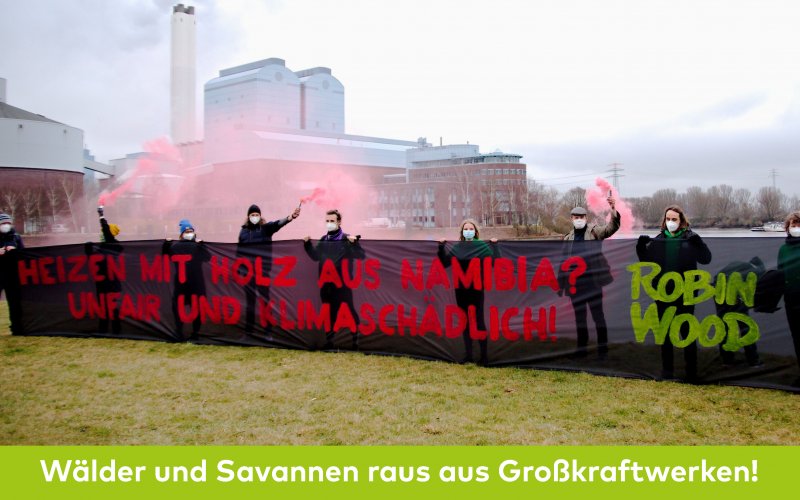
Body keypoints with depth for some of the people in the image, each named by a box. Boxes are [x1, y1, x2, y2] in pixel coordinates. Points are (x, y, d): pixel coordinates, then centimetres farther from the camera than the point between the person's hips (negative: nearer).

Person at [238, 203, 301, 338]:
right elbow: (239, 251, 12)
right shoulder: (244, 231, 8)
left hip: (263, 270, -2)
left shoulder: (266, 228, 0)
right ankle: (248, 331, 16)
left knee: (265, 300, 1)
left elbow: (277, 224, -20)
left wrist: (290, 217, -39)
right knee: (249, 301, 9)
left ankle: (267, 332, 7)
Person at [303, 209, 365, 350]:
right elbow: (315, 256, 20)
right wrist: (307, 244, 7)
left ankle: (355, 339, 8)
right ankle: (329, 340, 24)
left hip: (343, 283, -5)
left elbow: (361, 255, -14)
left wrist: (354, 243, -28)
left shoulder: (346, 239, -7)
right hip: (326, 283, 6)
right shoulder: (323, 240, 10)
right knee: (328, 312, 13)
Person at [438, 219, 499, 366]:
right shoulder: (457, 247, 8)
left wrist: (494, 245, -15)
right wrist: (441, 246, -3)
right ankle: (468, 354, 18)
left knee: (479, 320, -5)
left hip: (476, 288, -4)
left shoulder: (483, 246, -2)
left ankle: (484, 356, 1)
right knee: (465, 321, 9)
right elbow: (444, 263, 3)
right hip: (461, 288, 4)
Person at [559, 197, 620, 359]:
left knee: (598, 315, 2)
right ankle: (581, 348, 21)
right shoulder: (568, 238, 11)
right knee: (579, 317, 12)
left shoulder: (594, 231, 1)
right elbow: (564, 261, 13)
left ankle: (603, 348, 10)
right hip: (575, 283, 4)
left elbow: (612, 228, -17)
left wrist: (613, 210, -35)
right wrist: (560, 284, 10)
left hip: (592, 281, -4)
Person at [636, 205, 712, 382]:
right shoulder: (659, 239, 6)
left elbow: (706, 259, -9)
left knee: (686, 331, 4)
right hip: (663, 293, 3)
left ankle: (691, 372, 12)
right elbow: (646, 260, 11)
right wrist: (641, 246, -6)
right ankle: (667, 369, 23)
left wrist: (698, 243, -24)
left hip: (685, 293, -3)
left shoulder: (690, 237, -3)